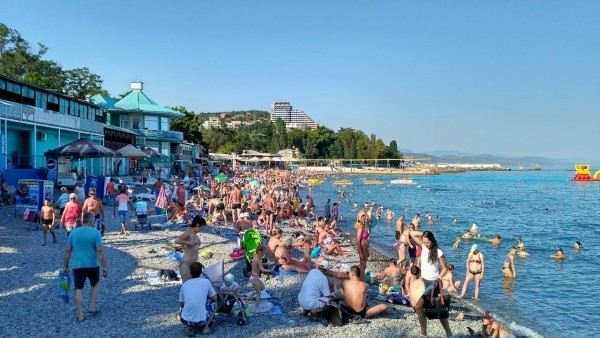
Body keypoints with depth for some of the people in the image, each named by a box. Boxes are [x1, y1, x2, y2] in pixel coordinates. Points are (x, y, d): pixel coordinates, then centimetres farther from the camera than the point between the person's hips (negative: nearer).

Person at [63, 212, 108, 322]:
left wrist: (66, 266, 14)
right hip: (92, 265, -2)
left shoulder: (74, 233, 4)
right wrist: (105, 266, -9)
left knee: (78, 289, 6)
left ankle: (80, 315, 3)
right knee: (95, 285, 22)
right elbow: (100, 251, -13)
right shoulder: (95, 233, -8)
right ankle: (92, 307, 15)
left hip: (77, 266, 2)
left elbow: (68, 251, 6)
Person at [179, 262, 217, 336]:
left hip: (185, 320, 3)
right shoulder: (206, 282, -2)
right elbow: (215, 298, 8)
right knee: (212, 302, 21)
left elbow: (181, 304, 14)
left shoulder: (184, 284, 5)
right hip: (201, 321, -2)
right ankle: (206, 327, 11)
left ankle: (189, 327, 11)